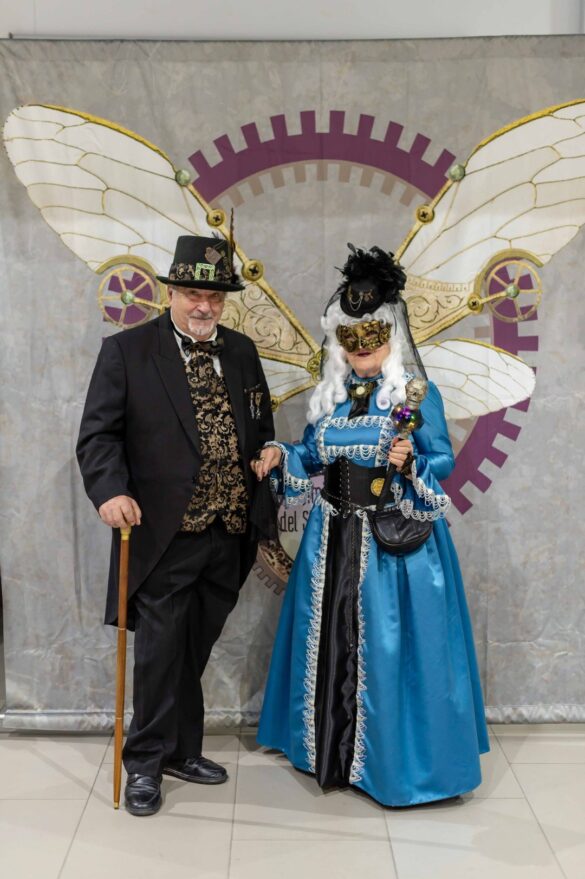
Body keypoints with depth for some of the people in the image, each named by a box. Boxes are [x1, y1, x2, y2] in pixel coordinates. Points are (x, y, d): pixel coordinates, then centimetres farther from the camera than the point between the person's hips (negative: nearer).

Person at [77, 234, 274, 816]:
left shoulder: (242, 352, 11)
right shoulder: (126, 351, -4)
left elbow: (262, 433, 17)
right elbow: (98, 435, -8)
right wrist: (111, 490, -25)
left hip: (228, 535, 5)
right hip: (163, 535, -4)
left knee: (194, 650, 16)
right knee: (160, 651, 3)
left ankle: (180, 751, 33)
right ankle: (145, 763, 22)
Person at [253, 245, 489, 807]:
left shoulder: (417, 393, -7)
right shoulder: (330, 395, 9)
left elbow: (443, 461, -8)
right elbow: (313, 455, 14)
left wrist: (410, 464, -27)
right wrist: (281, 456, -3)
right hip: (333, 537, 6)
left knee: (385, 645, 0)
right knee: (330, 639, 13)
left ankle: (394, 760, 17)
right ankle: (330, 749, 32)